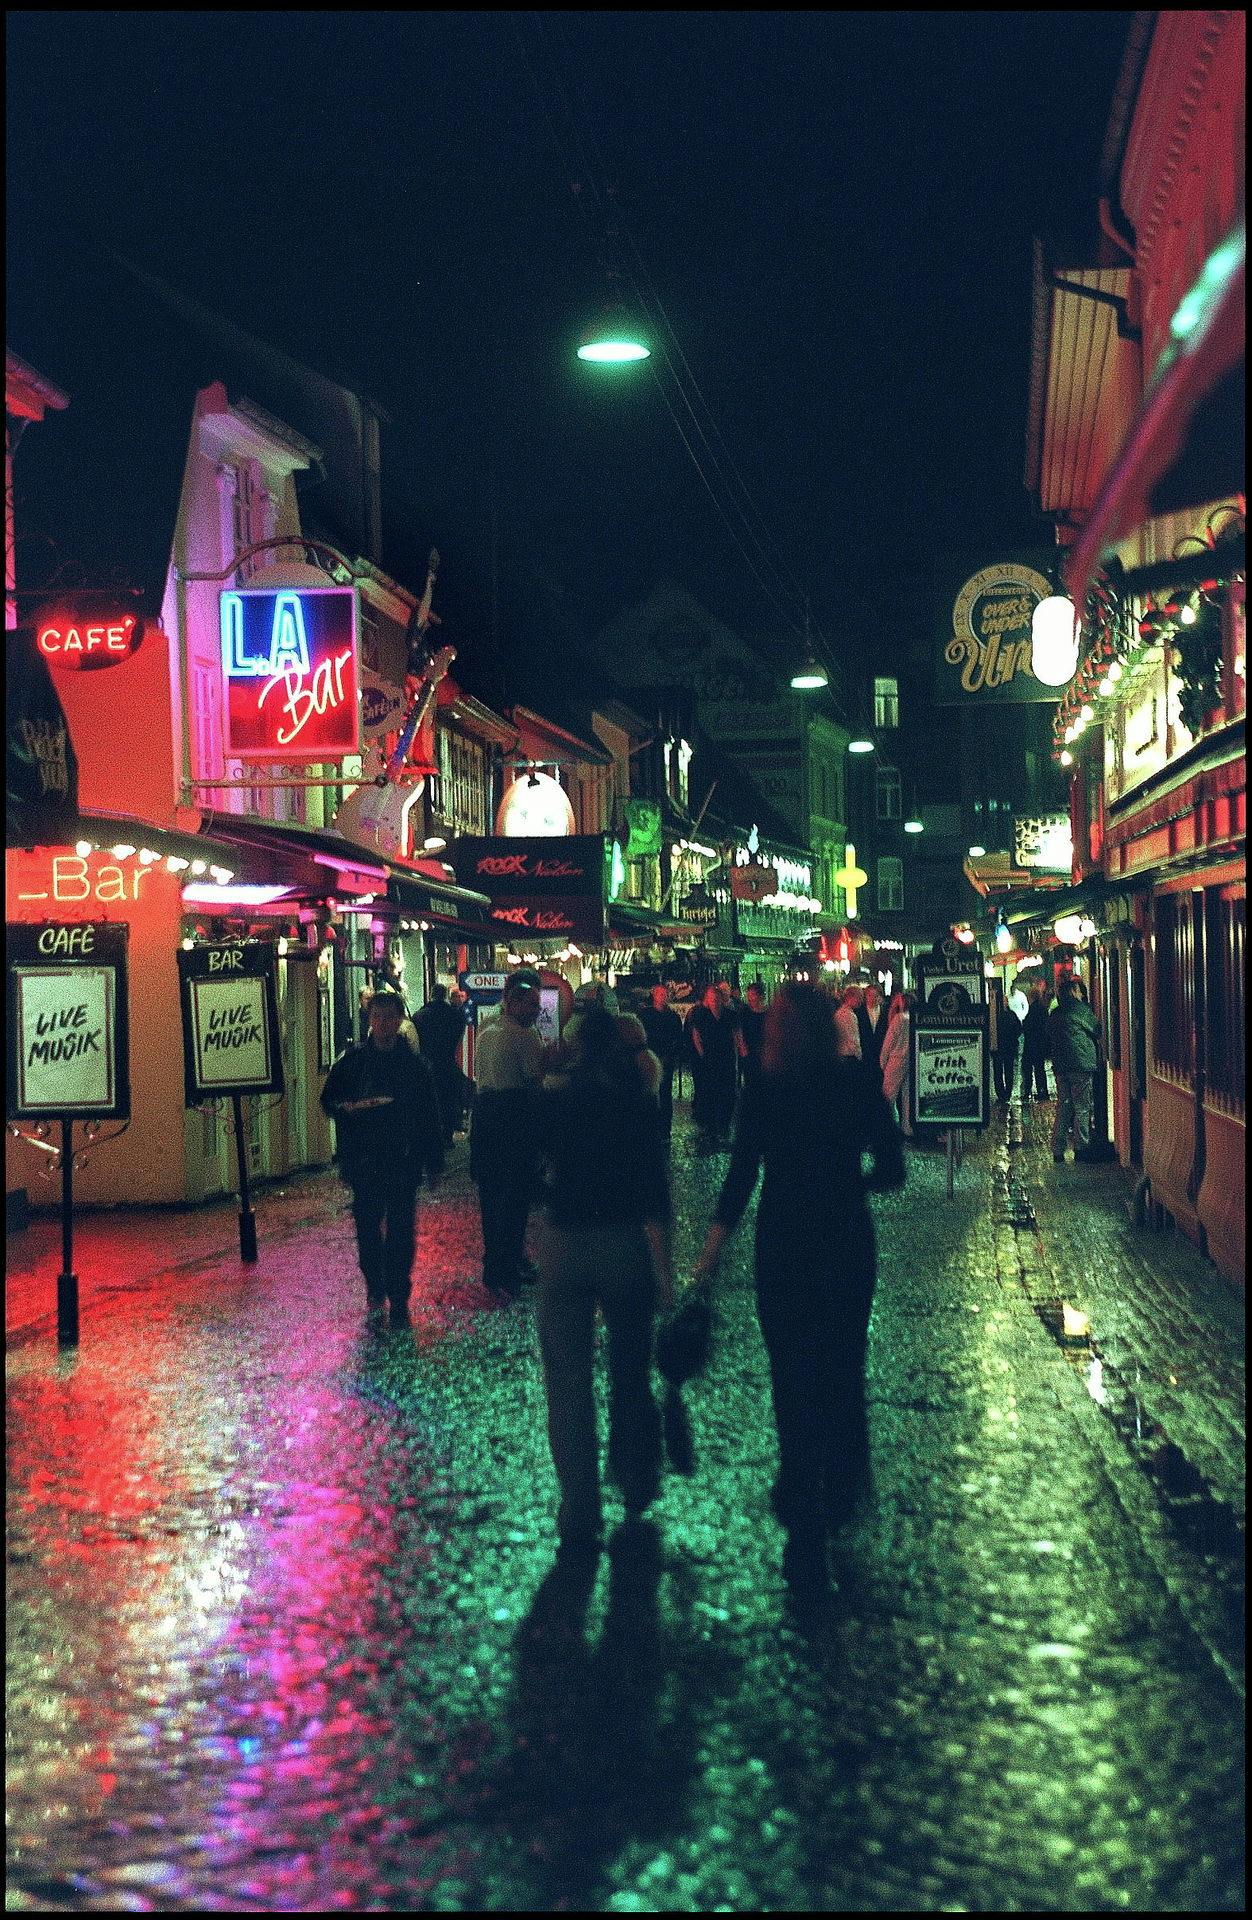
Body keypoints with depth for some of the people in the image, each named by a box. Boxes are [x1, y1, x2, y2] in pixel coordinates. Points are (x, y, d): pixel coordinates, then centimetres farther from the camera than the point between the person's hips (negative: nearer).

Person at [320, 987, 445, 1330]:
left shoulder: (413, 1063, 4)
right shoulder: (352, 1061, 4)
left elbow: (430, 1116, 6)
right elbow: (329, 1100, 7)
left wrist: (434, 1164, 5)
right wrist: (349, 1107, -16)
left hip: (404, 1161, 0)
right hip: (364, 1160, 1)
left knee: (401, 1230, -2)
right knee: (368, 1226, 4)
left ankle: (398, 1301, 4)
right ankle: (375, 1286, 25)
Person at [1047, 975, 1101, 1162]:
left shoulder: (1054, 1014, 10)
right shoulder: (1082, 1010, -7)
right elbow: (1097, 1033, 3)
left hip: (1060, 1067, 6)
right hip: (1081, 1065, -6)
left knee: (1063, 1108, 10)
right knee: (1082, 1108, 1)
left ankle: (1057, 1150, 8)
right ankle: (1081, 1148, 1)